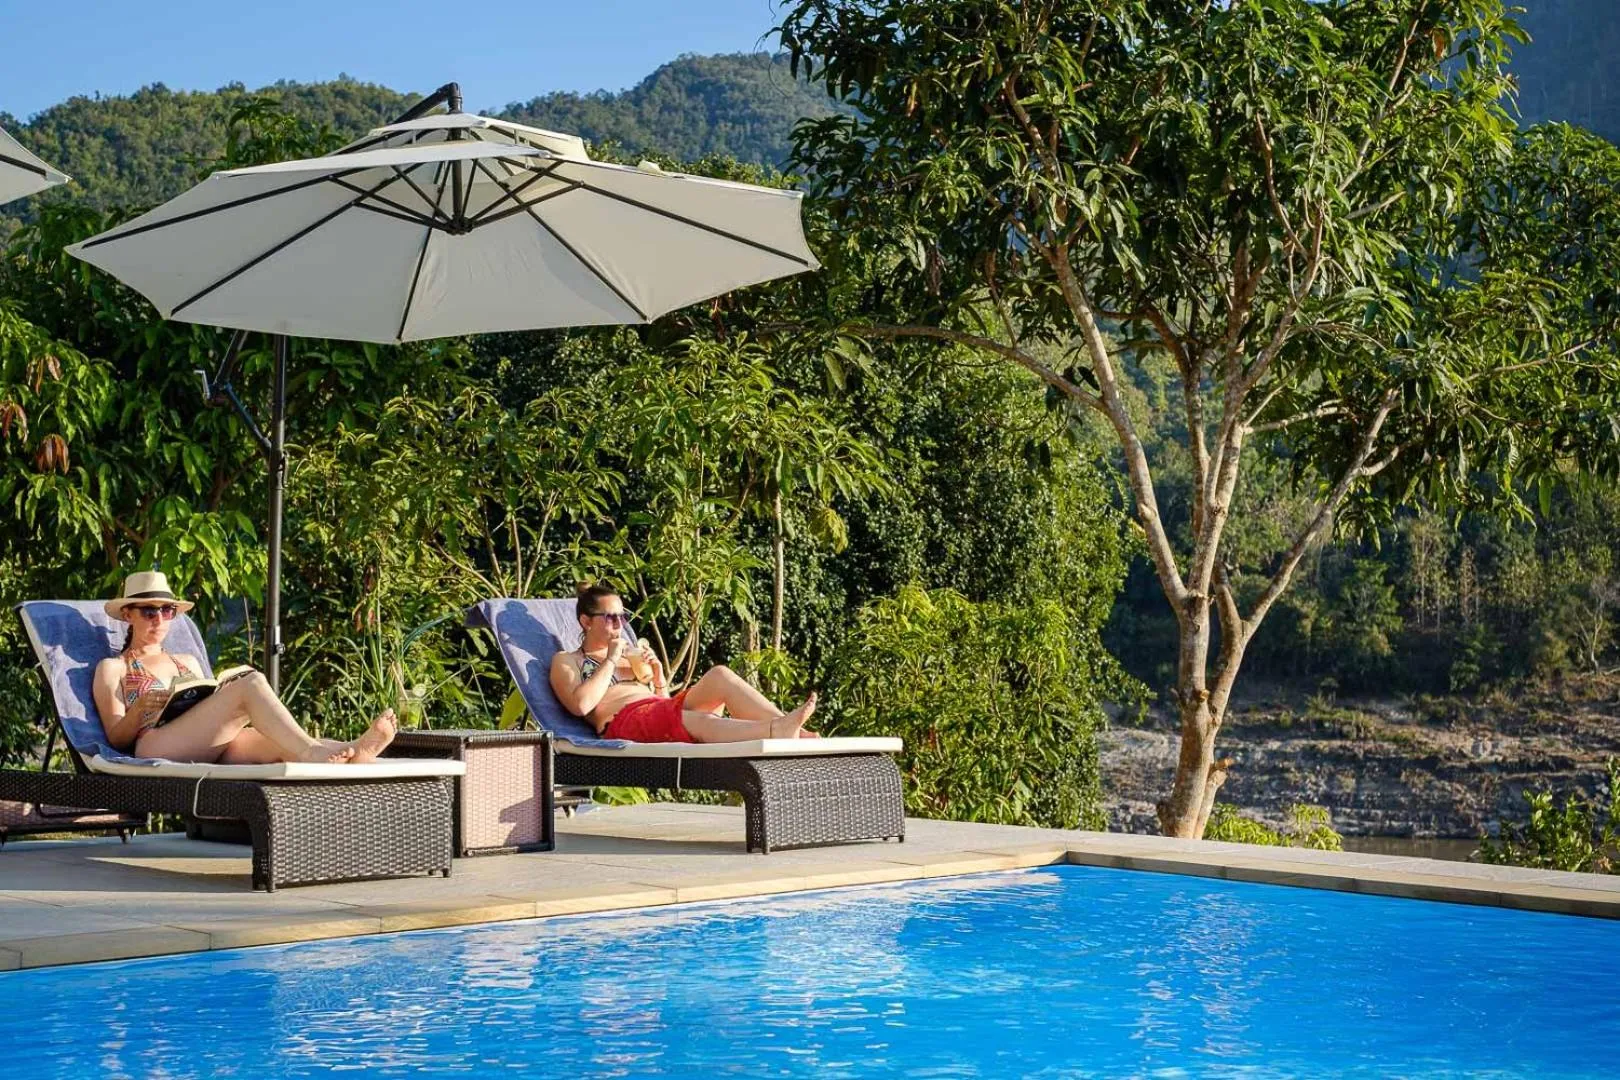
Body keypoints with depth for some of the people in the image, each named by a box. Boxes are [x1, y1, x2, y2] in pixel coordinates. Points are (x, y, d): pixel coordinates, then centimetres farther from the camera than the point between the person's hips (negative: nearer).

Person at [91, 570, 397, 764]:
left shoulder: (188, 662, 35)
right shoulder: (112, 668, 21)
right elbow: (116, 737, 8)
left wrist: (219, 698, 3)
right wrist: (140, 709, -13)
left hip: (210, 750, 5)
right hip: (154, 747, -5)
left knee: (274, 743, -31)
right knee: (251, 684, -29)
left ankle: (352, 753, -59)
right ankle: (311, 753, -52)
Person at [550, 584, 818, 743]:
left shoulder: (633, 654, 34)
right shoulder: (566, 661, 16)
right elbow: (581, 704, -6)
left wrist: (659, 680, 9)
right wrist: (610, 661, 1)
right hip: (625, 721, -7)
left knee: (720, 675, -21)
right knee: (697, 721, -38)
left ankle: (789, 728, -41)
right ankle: (775, 731, -61)